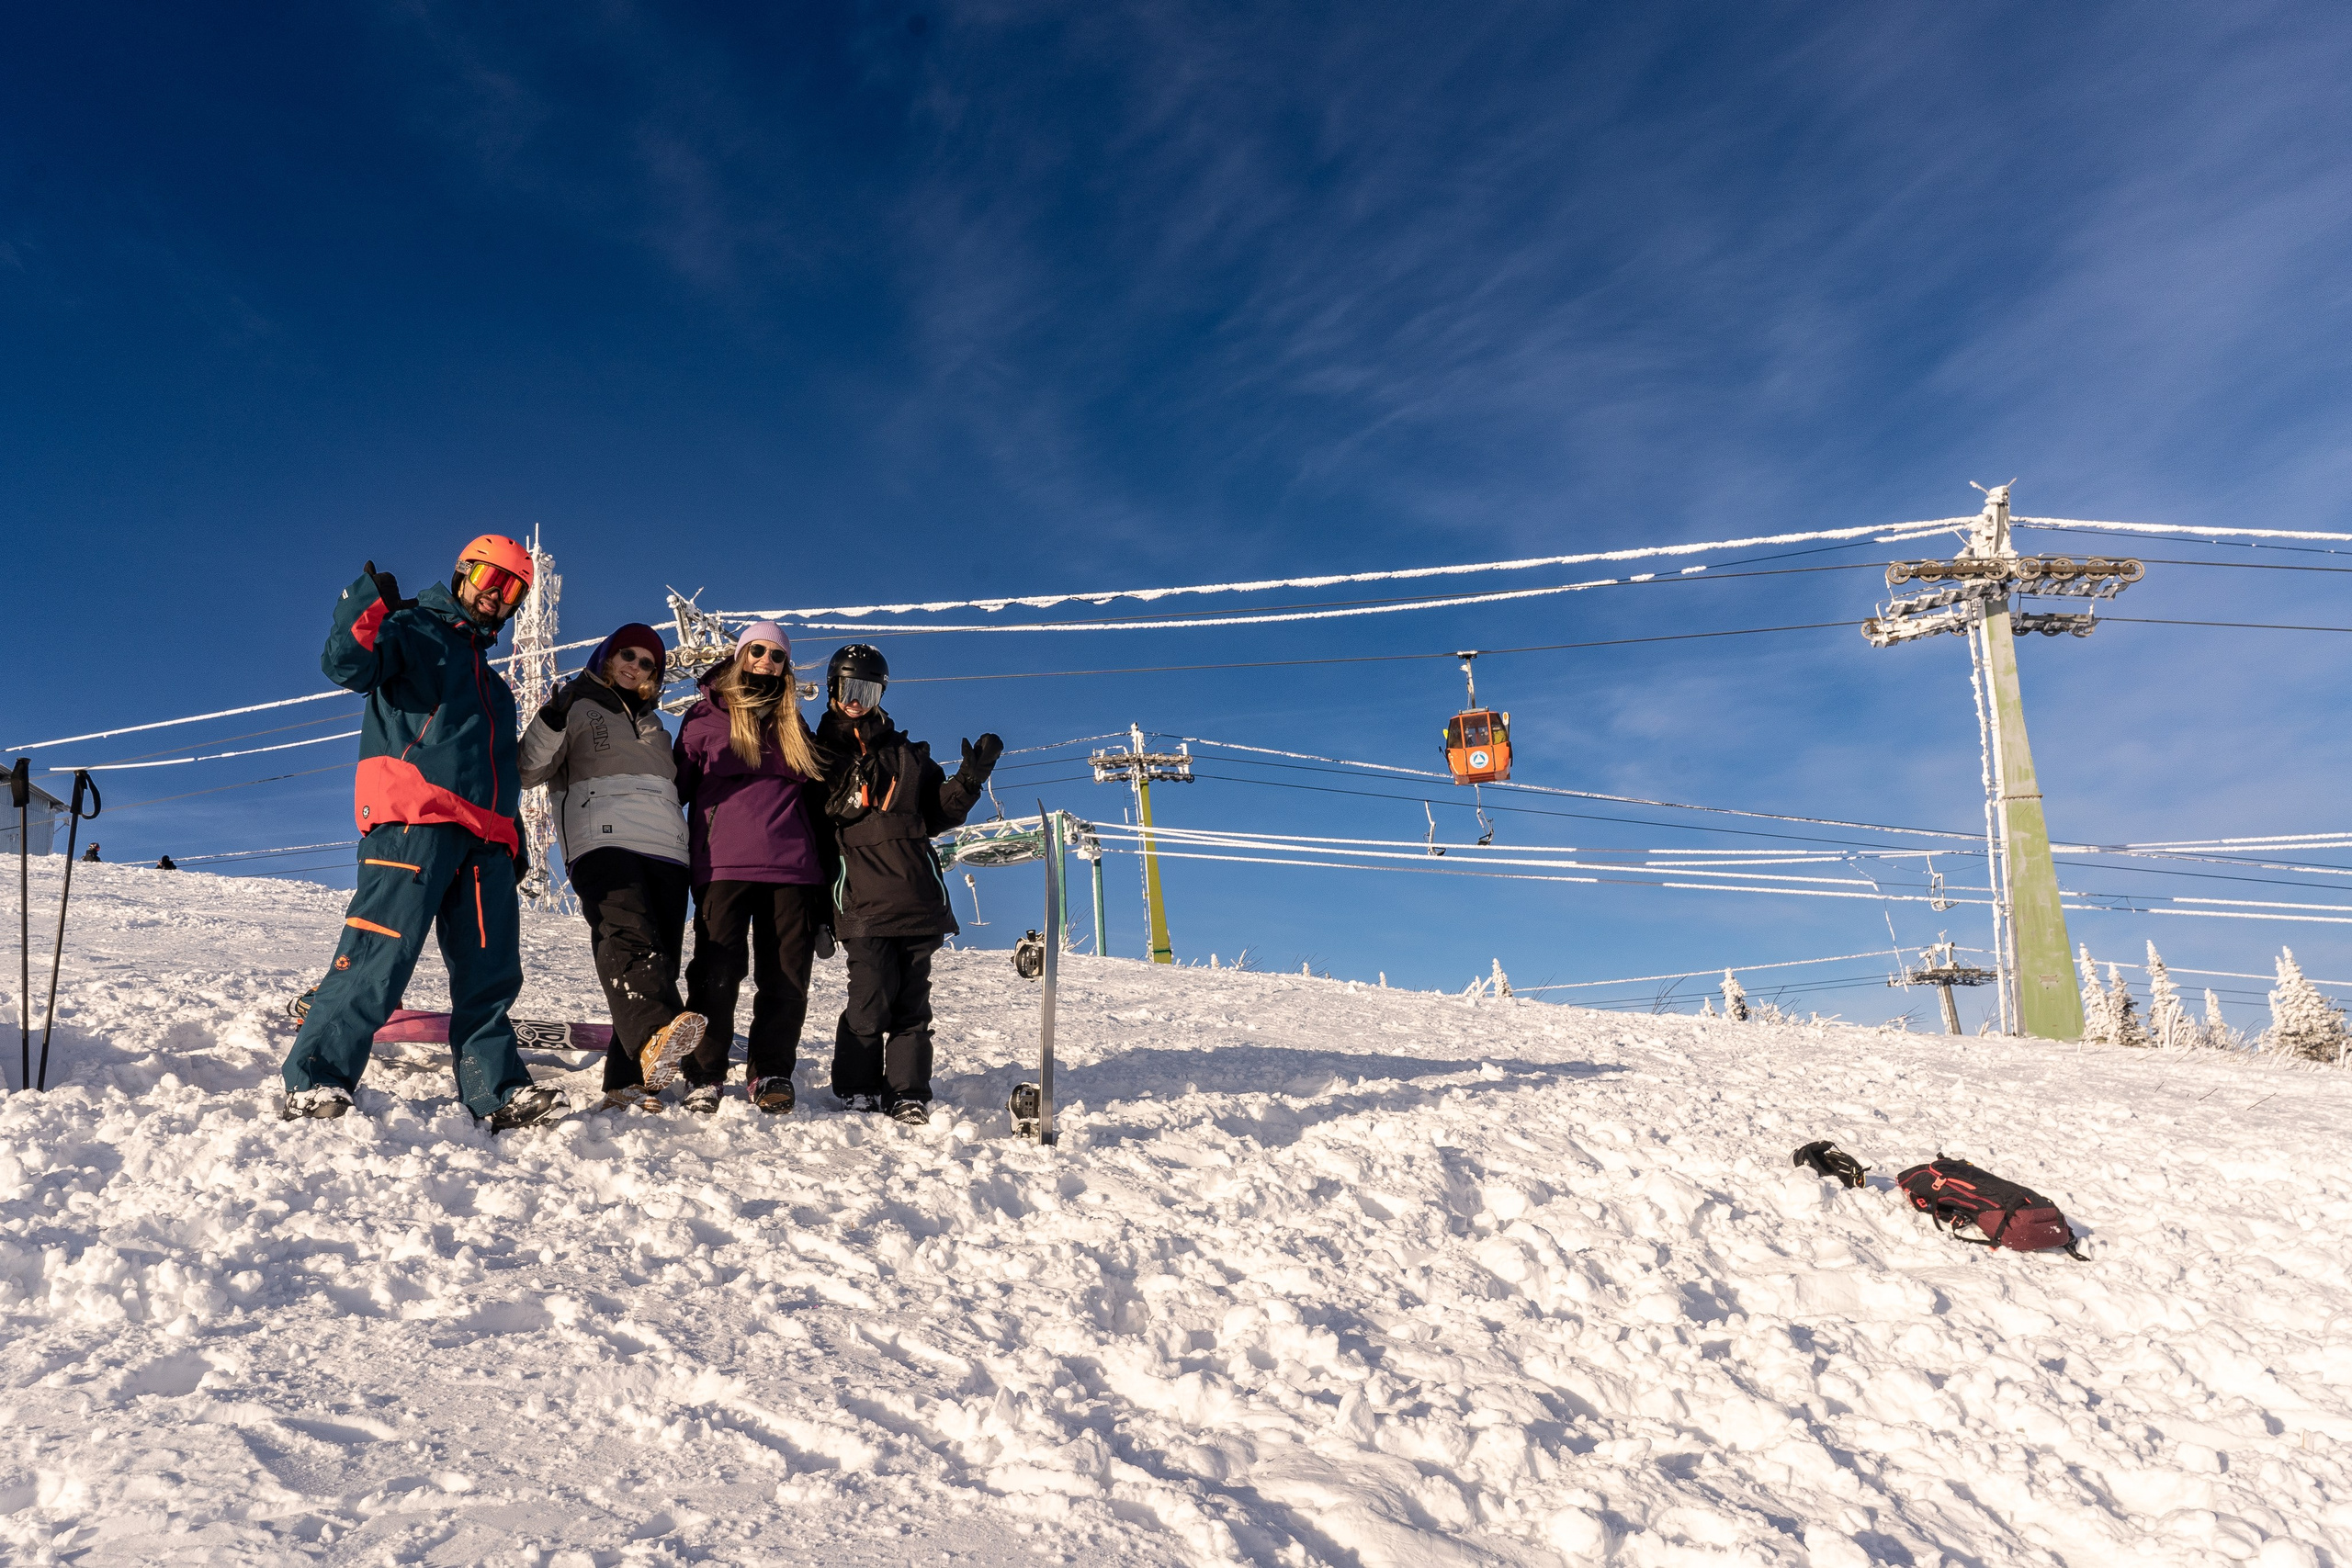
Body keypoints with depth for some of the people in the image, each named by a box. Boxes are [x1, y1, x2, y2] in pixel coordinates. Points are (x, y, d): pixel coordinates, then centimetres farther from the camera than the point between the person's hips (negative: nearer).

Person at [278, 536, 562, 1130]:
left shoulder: (493, 682, 32)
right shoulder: (413, 629, 10)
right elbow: (347, 667, -10)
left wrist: (513, 836, 26)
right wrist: (365, 610, -27)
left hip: (484, 837, 7)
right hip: (413, 821, -7)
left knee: (490, 971, 3)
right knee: (380, 955, -15)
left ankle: (498, 1091, 7)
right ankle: (315, 1080, -9)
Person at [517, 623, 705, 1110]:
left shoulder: (652, 722, 32)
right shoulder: (576, 705, 16)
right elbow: (528, 773, 4)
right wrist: (550, 722, -11)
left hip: (665, 849, 6)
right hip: (602, 841, -6)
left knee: (660, 958, -6)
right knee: (629, 936, -31)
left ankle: (631, 1082, -6)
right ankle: (655, 1035, -55)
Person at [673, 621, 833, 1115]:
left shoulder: (795, 727, 20)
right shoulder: (706, 717, 11)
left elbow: (817, 801, 21)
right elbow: (676, 785, 10)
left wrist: (826, 872, 15)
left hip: (792, 869, 3)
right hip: (723, 866, -3)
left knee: (788, 975, 0)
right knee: (717, 972, -6)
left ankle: (771, 1073, 11)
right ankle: (703, 1075, 5)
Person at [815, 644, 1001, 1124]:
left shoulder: (908, 754, 20)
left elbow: (938, 813, 16)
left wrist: (969, 780, -1)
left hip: (917, 901, 3)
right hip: (864, 903, -3)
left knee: (913, 1002, 1)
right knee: (872, 999, -9)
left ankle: (908, 1094, 6)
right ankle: (857, 1089, 7)